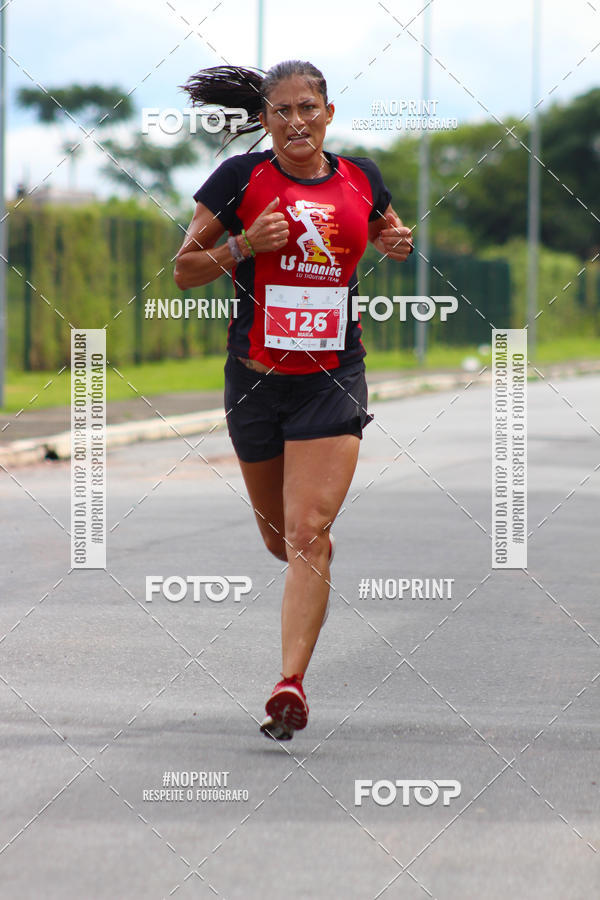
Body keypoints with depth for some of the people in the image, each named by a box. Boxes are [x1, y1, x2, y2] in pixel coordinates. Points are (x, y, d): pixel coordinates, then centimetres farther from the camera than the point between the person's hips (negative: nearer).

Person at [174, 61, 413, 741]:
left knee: (310, 535, -13)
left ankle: (291, 682, -16)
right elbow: (184, 269, 0)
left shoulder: (360, 179, 4)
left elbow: (386, 230, 25)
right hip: (255, 375, 1)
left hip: (334, 378, 0)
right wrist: (244, 245, -17)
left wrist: (399, 244, 2)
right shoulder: (240, 178, -4)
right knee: (278, 536, 16)